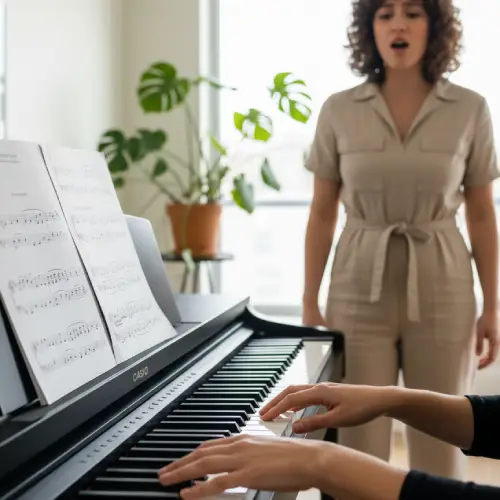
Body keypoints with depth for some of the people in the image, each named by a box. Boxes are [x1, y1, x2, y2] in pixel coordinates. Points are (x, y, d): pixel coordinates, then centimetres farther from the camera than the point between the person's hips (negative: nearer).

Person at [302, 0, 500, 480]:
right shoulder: (338, 111, -1)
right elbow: (322, 214, 4)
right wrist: (309, 303, 2)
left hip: (442, 292, 0)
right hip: (360, 292, 0)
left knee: (439, 449, 6)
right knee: (359, 447, 3)